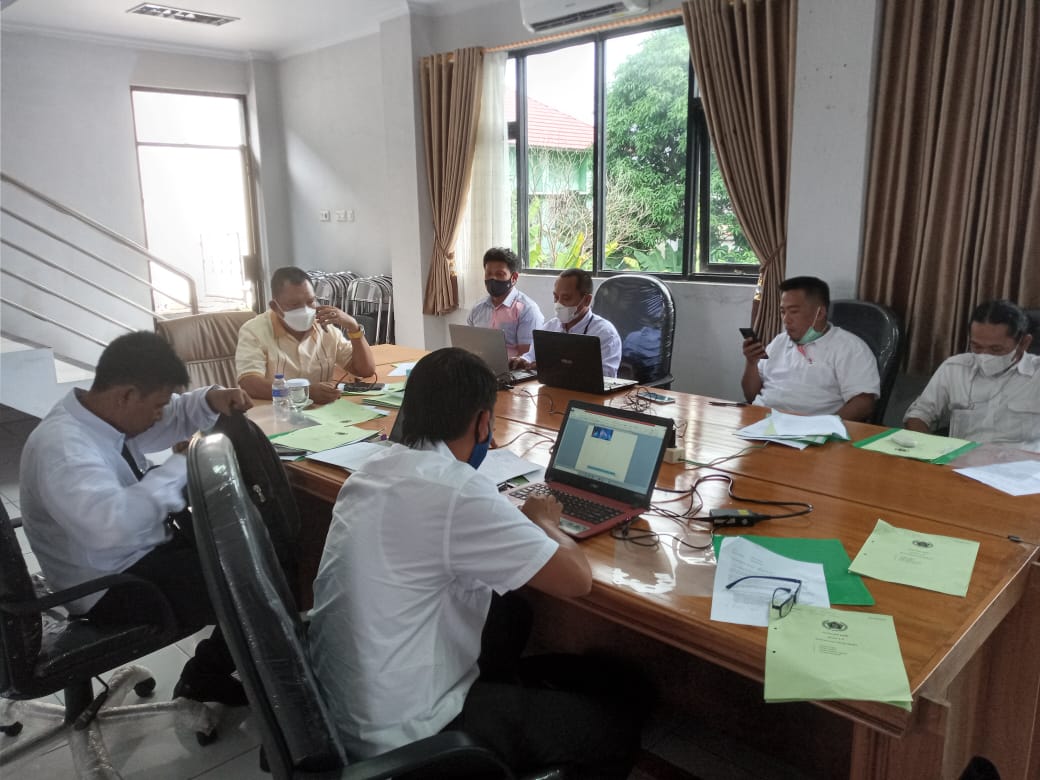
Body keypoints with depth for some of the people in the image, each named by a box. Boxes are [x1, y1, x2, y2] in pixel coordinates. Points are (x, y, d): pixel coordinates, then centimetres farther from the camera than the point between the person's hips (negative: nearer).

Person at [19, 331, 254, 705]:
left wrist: (211, 399, -9)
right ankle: (205, 680, 13)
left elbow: (177, 415, 14)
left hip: (144, 550, 10)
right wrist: (182, 464, -36)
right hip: (113, 589, -9)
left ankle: (210, 671, 21)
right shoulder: (62, 445, -30)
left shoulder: (101, 412, -1)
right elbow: (111, 525, -46)